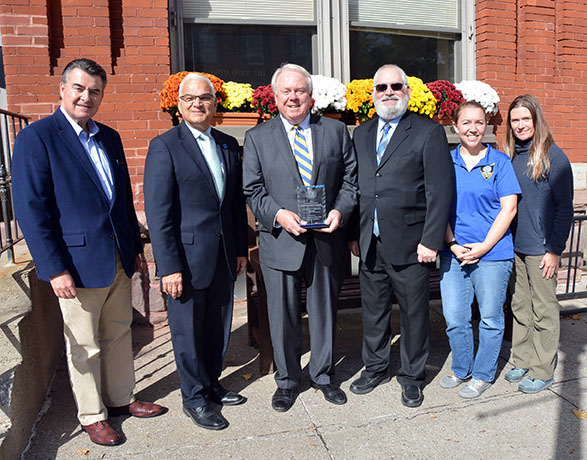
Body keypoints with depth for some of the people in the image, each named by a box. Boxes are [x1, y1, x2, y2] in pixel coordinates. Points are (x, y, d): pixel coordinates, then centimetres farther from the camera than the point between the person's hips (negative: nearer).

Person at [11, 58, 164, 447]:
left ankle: (121, 398, 37)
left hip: (119, 260, 6)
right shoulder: (36, 137, -9)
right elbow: (31, 209, -13)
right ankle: (92, 415, 29)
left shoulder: (109, 137, 11)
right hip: (78, 263, -6)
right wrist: (55, 268, -17)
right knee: (84, 348, 10)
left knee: (119, 335, 18)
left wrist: (135, 246, 13)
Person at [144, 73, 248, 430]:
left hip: (224, 256, 6)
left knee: (219, 325, 17)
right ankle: (194, 398, 28)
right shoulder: (165, 146, -8)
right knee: (188, 330, 9)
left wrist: (241, 249, 11)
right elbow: (158, 213, -12)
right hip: (187, 257, -5)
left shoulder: (229, 145, 10)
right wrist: (169, 266, -16)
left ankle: (211, 383, 38)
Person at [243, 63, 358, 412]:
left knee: (324, 311, 15)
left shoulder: (337, 131, 7)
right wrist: (278, 215, -16)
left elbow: (350, 180, 6)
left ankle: (323, 374, 36)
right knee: (284, 315, 10)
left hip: (328, 240, 1)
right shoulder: (257, 137, 4)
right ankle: (287, 380, 31)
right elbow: (253, 190, 0)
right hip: (281, 241, -1)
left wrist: (340, 211, -12)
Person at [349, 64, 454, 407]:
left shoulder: (429, 132, -3)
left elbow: (441, 191, -9)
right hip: (370, 245, 5)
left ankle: (412, 377, 29)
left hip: (409, 245, -4)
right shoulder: (361, 134, 12)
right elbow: (355, 187, 12)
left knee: (414, 314, 9)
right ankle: (376, 367, 36)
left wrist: (431, 241, -14)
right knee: (373, 311, 16)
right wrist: (354, 234, 8)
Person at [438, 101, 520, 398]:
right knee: (454, 318, 7)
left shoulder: (500, 161, 1)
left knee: (490, 318, 8)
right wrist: (453, 245, -8)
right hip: (453, 254, 2)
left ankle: (483, 375, 27)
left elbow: (509, 208, -4)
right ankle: (462, 370, 30)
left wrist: (483, 246, -12)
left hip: (492, 254, -2)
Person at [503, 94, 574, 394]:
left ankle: (543, 372, 19)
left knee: (543, 308, 5)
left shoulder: (553, 156, -8)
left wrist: (555, 250, -12)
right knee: (519, 306, 14)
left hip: (541, 248, -5)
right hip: (514, 246, 6)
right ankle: (522, 361, 29)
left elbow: (564, 208, -9)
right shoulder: (509, 156, 8)